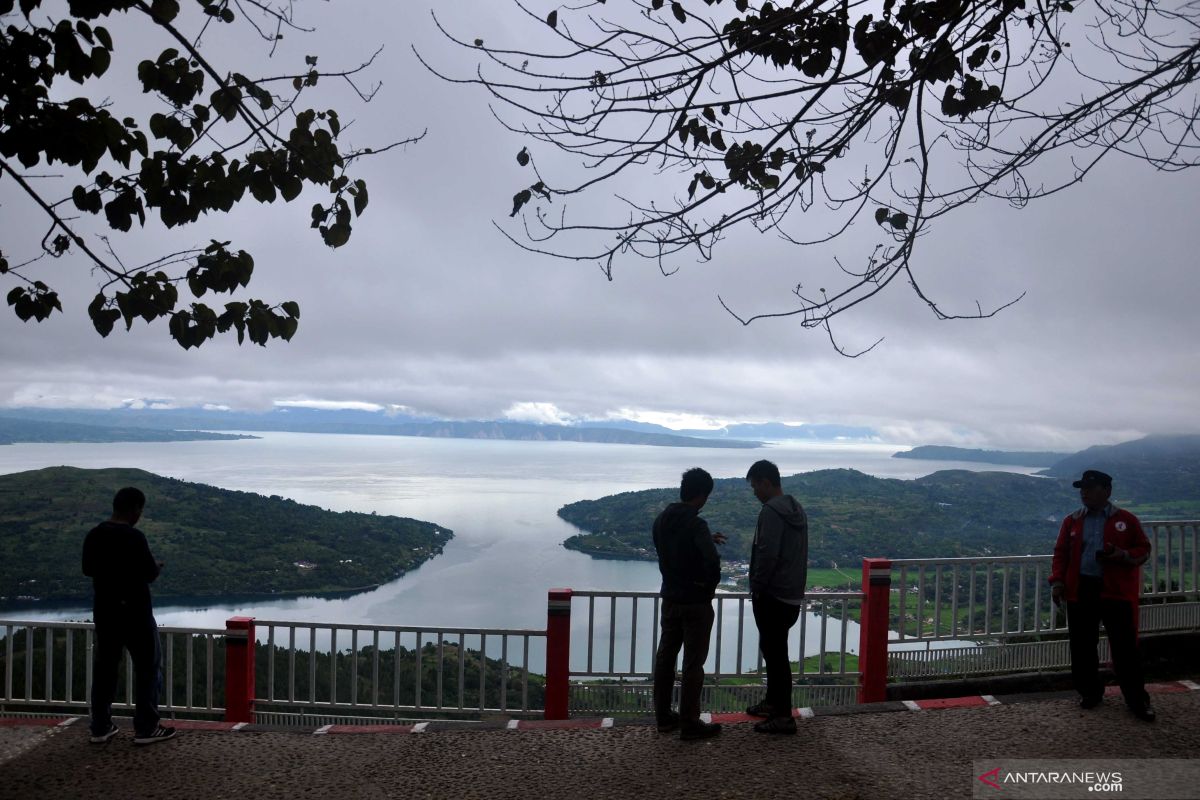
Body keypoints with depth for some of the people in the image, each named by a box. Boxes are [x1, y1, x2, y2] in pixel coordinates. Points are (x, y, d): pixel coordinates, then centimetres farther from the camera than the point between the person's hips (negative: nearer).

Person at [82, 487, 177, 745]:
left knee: (104, 666, 14)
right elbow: (149, 574, -16)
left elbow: (87, 569, 13)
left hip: (104, 610, 7)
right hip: (134, 611, -7)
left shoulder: (93, 535, 2)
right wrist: (157, 567, 4)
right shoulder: (134, 537, -19)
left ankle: (100, 727, 19)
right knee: (148, 666, 3)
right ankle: (146, 729, 5)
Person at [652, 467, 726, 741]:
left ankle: (663, 717, 24)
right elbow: (712, 561, -34)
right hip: (695, 602, -7)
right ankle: (689, 723, 9)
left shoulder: (662, 519, 2)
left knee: (665, 657, 14)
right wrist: (710, 584, -14)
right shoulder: (696, 525, -22)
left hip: (670, 598, 7)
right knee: (693, 663, 2)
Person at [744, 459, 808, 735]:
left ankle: (783, 716, 3)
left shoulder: (771, 511, -18)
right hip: (792, 595, 10)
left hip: (772, 596, -10)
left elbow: (767, 554, -24)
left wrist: (757, 588, -11)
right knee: (773, 649, 21)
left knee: (776, 653, -3)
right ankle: (773, 702, 32)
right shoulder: (797, 510, 11)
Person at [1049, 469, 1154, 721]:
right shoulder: (1072, 521, 8)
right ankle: (1090, 692, 23)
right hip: (1080, 591, 3)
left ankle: (1137, 699, 11)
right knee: (1082, 646, 8)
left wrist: (1123, 555, -16)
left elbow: (1144, 549, 4)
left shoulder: (1126, 520, 2)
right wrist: (1057, 580, -2)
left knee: (1125, 647, -1)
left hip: (1116, 591, -2)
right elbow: (1061, 553, 9)